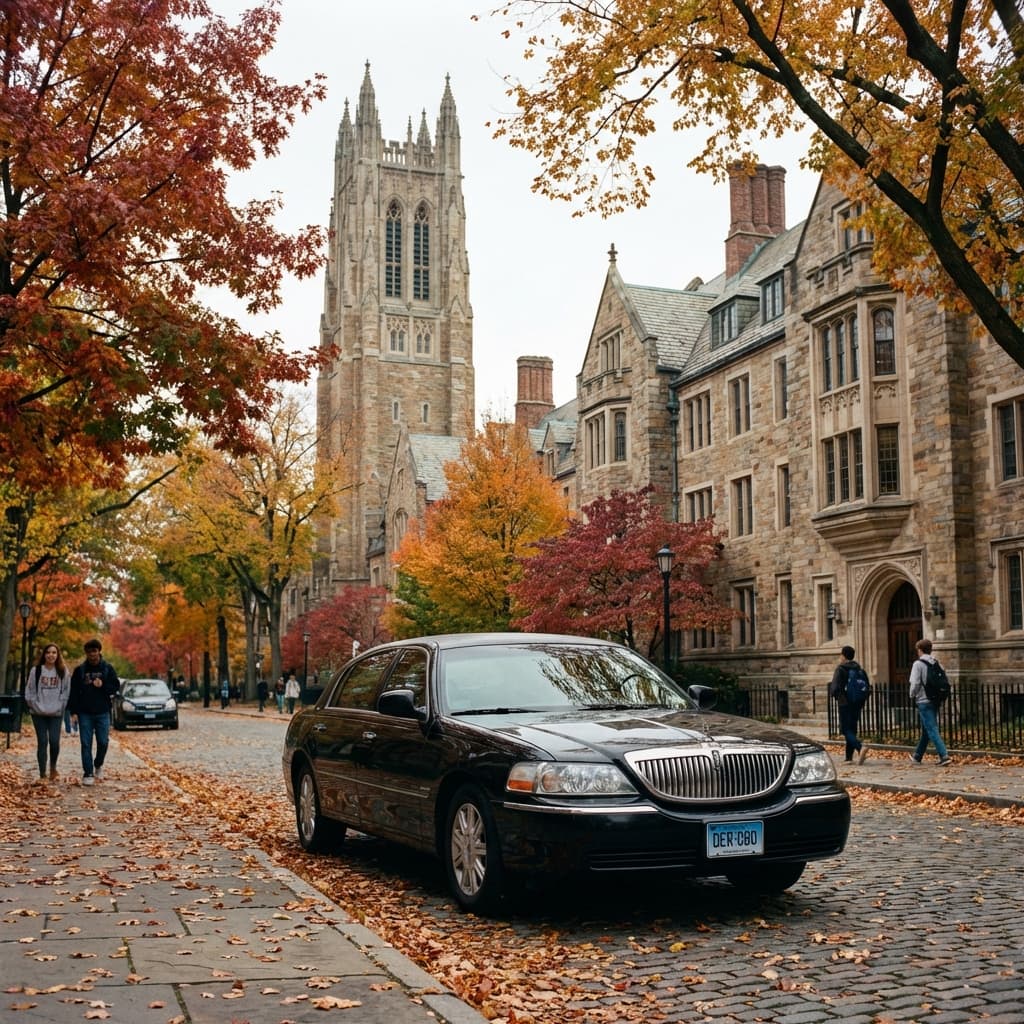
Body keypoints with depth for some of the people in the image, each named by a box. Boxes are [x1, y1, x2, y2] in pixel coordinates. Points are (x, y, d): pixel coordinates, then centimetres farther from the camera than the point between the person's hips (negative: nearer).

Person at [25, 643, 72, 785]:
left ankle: (53, 769, 19)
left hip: (56, 714, 0)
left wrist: (59, 707, -5)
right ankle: (42, 775, 3)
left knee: (54, 741, -7)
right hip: (39, 713, 0)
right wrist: (36, 706, -3)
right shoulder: (36, 670, 2)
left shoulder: (63, 671, 3)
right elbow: (30, 691, 4)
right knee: (42, 742, -2)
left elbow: (66, 692, 3)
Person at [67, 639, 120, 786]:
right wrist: (73, 711, -5)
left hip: (103, 713, 0)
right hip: (85, 713, 0)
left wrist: (103, 685, -15)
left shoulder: (107, 668, 4)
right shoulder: (79, 670, 3)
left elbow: (116, 686, 4)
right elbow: (73, 692, 2)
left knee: (103, 742, 2)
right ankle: (88, 774, 3)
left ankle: (98, 765, 28)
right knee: (86, 744, -1)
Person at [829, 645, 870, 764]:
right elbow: (868, 688, 7)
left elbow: (835, 687, -18)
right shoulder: (860, 669, 8)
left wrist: (833, 693, 3)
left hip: (844, 704, -6)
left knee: (846, 730, -5)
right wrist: (861, 701, 16)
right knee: (852, 729, 13)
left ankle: (860, 747, -30)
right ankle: (849, 757, 13)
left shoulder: (840, 669, -10)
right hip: (857, 704, 6)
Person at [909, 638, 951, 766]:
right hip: (935, 701, 7)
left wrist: (912, 696, 0)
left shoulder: (918, 664, -10)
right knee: (926, 730, 17)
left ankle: (944, 756, -18)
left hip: (923, 701, -7)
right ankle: (917, 756, 29)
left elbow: (915, 683, -16)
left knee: (932, 730, -7)